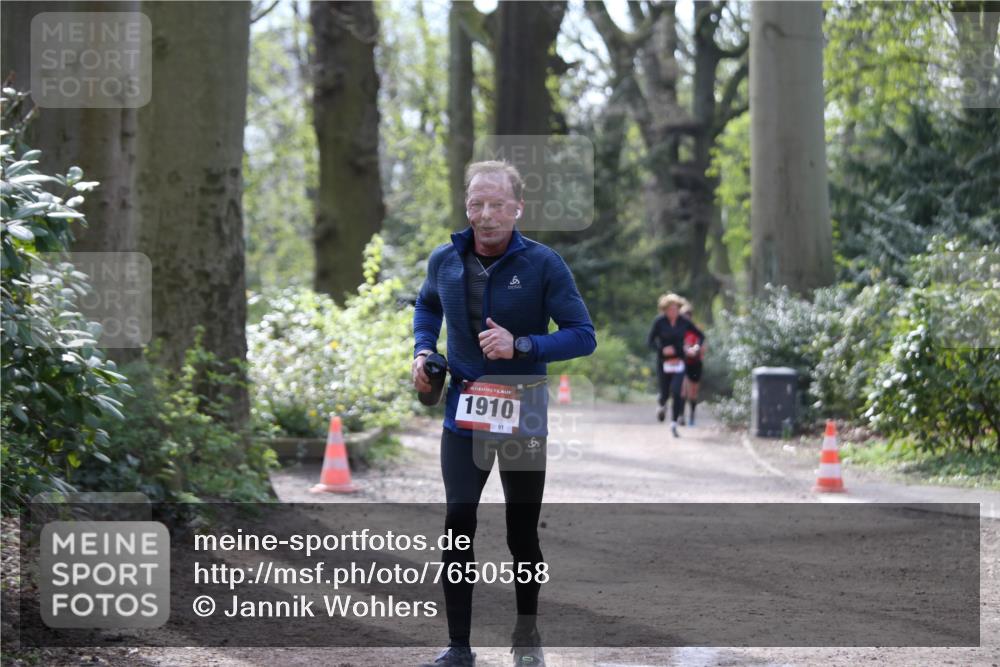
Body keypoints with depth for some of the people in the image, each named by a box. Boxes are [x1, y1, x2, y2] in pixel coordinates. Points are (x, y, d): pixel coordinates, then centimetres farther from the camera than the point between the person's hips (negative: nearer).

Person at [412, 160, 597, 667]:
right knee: (458, 523, -7)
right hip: (463, 412, 2)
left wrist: (522, 346, -26)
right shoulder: (445, 260, -2)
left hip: (523, 415, -2)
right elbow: (427, 306, 21)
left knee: (523, 531, 9)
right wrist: (423, 350, 3)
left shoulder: (543, 264, -13)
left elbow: (583, 336, -13)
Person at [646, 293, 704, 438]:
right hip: (663, 362, 0)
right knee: (665, 393, 4)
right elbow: (650, 341, -7)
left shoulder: (684, 322, -3)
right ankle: (662, 405, 43)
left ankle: (674, 424, -3)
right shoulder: (659, 321, -8)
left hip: (678, 361, 0)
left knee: (676, 392, -13)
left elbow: (701, 335, 6)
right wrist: (662, 349, -24)